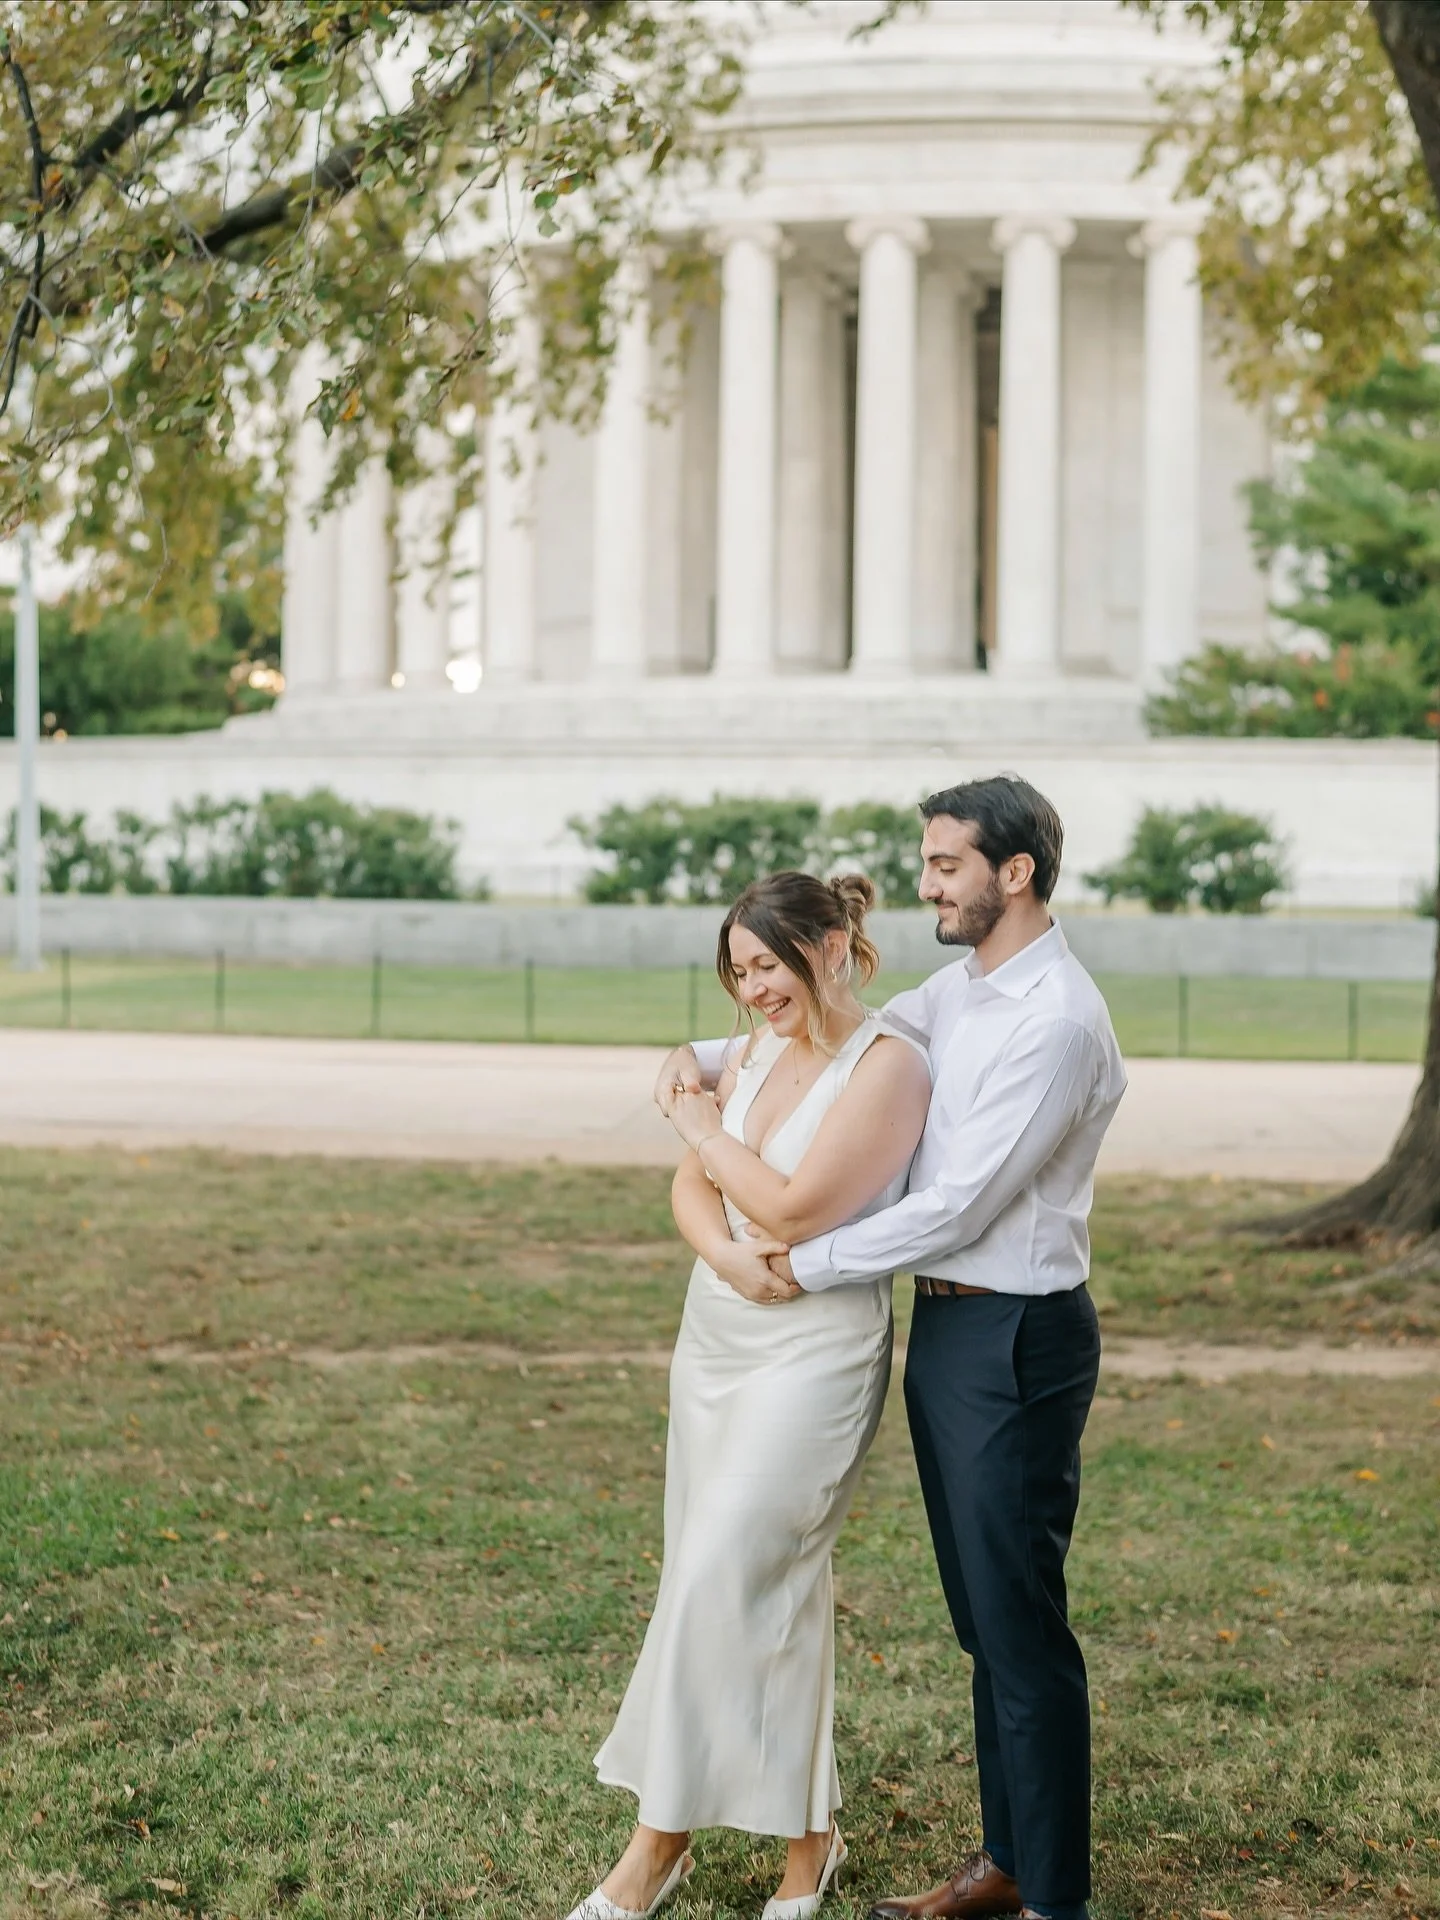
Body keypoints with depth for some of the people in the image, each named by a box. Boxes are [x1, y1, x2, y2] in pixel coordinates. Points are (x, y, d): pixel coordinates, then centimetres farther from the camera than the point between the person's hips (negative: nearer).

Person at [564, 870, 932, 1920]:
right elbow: (691, 1189, 6)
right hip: (716, 1333, 7)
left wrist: (705, 1130, -5)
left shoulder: (887, 1065, -14)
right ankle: (810, 1829, 22)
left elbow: (797, 1207, -19)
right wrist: (726, 1253, -16)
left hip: (813, 1350, -7)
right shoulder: (759, 1052, 9)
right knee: (774, 1587, 11)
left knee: (716, 1580, -9)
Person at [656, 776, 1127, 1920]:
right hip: (948, 1325, 9)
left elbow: (959, 1205, -20)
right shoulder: (962, 990, 11)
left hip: (1013, 1340, -9)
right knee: (983, 1616, 16)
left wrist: (806, 1265, -12)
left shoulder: (1056, 1022, -19)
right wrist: (708, 1057, 13)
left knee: (1021, 1623, -4)